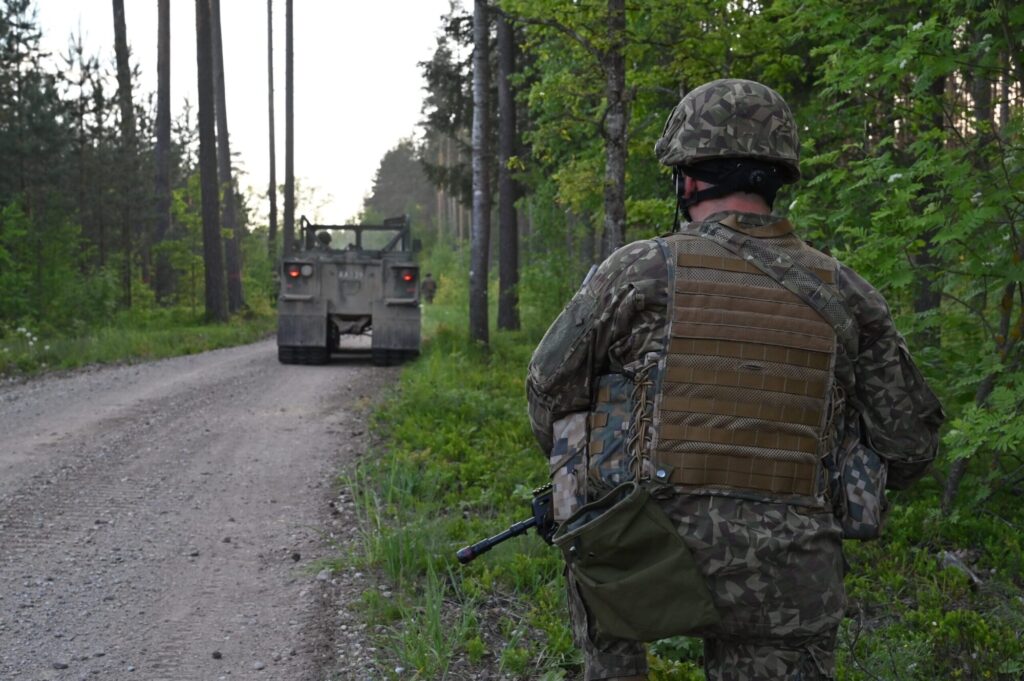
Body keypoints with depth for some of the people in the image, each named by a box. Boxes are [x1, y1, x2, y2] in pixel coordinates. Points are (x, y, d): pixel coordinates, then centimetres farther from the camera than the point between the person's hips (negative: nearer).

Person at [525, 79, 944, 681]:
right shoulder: (844, 292, 4)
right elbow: (911, 444, 10)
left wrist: (592, 474, 27)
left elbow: (551, 393, 9)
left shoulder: (638, 271, -4)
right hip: (787, 587, 2)